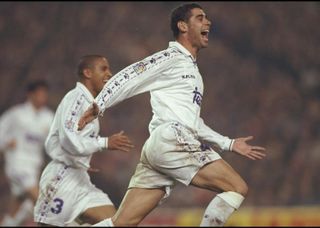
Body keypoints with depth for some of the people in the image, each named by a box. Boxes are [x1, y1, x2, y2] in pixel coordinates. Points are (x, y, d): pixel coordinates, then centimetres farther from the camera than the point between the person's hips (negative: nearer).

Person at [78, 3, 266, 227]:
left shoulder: (192, 69, 29)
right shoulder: (171, 58, 1)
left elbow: (192, 122, 32)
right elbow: (128, 77, -7)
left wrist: (229, 144, 30)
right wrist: (98, 105, -18)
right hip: (171, 142, -9)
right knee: (238, 188, -10)